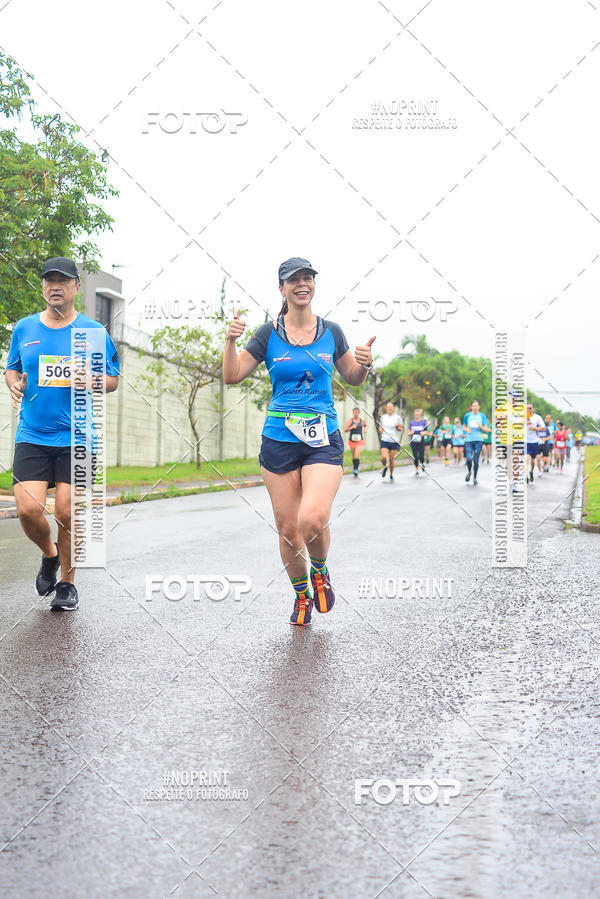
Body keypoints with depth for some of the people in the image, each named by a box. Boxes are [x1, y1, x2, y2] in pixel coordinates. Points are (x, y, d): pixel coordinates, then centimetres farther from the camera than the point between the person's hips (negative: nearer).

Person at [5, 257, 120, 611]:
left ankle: (67, 582, 19)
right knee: (28, 509, -9)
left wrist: (93, 382, -15)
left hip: (77, 439, -2)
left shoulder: (93, 331, 2)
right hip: (32, 436, 2)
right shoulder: (24, 329, 8)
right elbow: (12, 369, 20)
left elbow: (114, 379, 6)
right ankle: (49, 554, 24)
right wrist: (14, 384, -3)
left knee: (67, 513, -3)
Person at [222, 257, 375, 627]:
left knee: (313, 519, -21)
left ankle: (320, 571, 12)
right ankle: (301, 594, 29)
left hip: (324, 439, -1)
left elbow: (352, 379, 18)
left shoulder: (331, 331, 6)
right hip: (279, 440, 1)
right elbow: (232, 376, 2)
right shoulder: (268, 334, 3)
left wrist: (365, 364, -4)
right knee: (288, 529, 3)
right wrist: (231, 341, -14)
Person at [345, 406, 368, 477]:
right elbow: (345, 430, -5)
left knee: (357, 455, -19)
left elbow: (365, 425, 25)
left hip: (360, 440, -1)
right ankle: (354, 467, 31)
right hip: (352, 440, 1)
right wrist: (352, 427, -19)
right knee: (353, 456, 11)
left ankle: (356, 469, -16)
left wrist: (365, 429, 5)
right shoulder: (350, 420, -1)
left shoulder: (362, 420, 3)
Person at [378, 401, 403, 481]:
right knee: (384, 458, -15)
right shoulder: (383, 417, 9)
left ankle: (391, 474, 20)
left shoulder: (398, 417, 1)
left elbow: (400, 429, 3)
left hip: (394, 441, -1)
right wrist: (380, 429, -1)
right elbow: (380, 427, 22)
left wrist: (398, 426, -19)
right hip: (385, 441, 1)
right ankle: (385, 467, 17)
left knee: (391, 459, 0)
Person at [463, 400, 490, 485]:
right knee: (469, 458, -12)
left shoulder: (482, 416, 4)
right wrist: (466, 429, -5)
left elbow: (486, 429, 6)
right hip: (469, 440, 0)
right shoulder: (467, 415, 6)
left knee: (476, 460, -1)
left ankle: (475, 478, 15)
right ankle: (469, 472, 19)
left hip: (478, 440, 0)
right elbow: (464, 426, 17)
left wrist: (481, 426, -15)